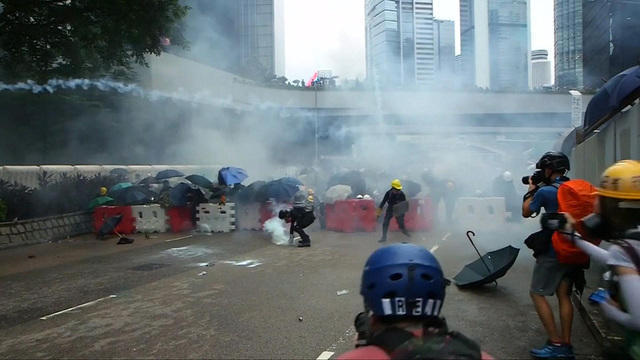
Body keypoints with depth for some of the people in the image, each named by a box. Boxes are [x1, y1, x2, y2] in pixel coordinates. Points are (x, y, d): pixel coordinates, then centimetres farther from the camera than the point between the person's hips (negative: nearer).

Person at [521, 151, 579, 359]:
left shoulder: (545, 191, -13)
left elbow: (526, 212, 1)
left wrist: (531, 189, 11)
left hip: (552, 251, -7)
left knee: (537, 294, 1)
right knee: (564, 295, 12)